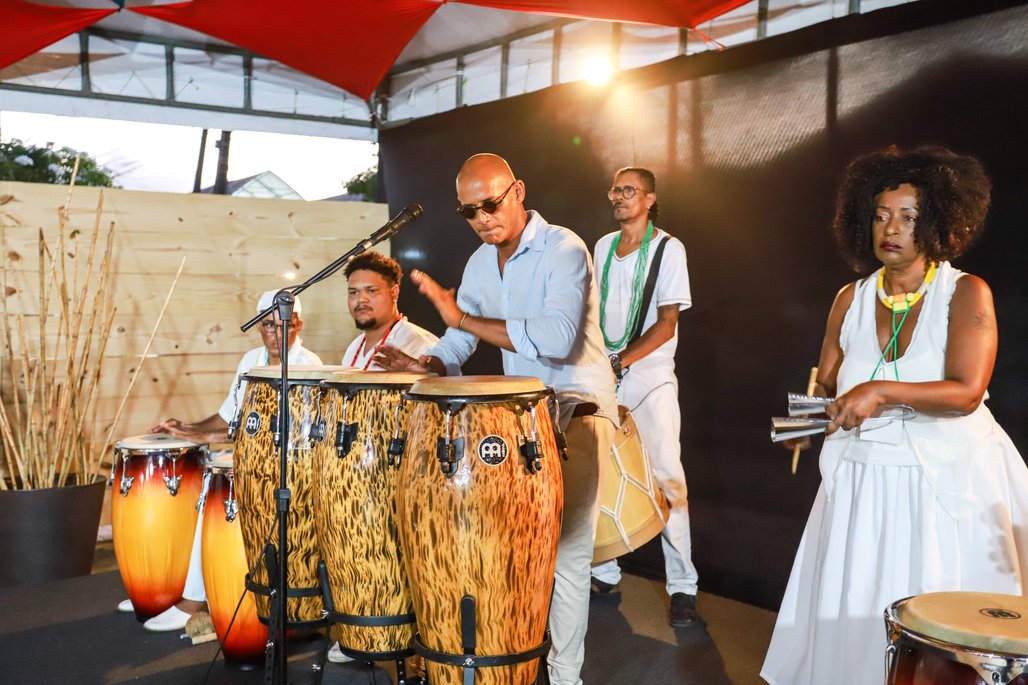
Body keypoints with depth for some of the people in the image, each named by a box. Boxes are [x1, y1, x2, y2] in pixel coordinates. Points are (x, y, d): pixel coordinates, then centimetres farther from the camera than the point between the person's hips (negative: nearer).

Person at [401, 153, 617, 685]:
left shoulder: (564, 250, -17)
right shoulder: (481, 263, 7)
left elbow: (557, 337, -32)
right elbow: (461, 336, 14)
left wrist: (463, 318, -31)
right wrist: (432, 364, -8)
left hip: (576, 411, -7)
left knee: (566, 550, -5)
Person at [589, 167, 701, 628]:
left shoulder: (668, 249, -5)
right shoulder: (603, 247, 12)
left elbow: (667, 323, -10)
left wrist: (620, 362, -19)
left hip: (651, 378, -5)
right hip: (603, 380, 5)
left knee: (667, 477, -10)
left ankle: (682, 586, 0)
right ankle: (604, 574, 19)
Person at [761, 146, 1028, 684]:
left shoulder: (966, 293, -6)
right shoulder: (852, 300, 5)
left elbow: (966, 393, -17)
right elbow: (824, 386, 14)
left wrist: (882, 391, -28)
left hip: (949, 483, -3)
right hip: (862, 482, 3)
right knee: (852, 615, 5)